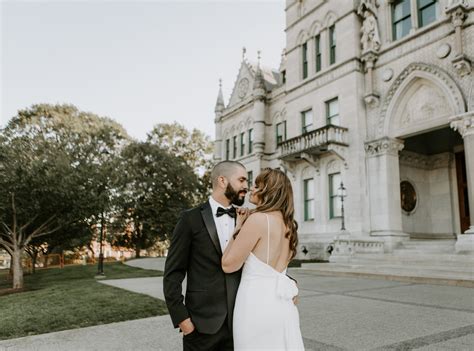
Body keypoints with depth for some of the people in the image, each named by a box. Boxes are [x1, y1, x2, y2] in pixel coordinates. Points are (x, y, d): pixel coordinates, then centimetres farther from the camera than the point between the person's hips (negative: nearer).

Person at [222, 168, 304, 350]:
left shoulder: (258, 219, -16)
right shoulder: (288, 223, 8)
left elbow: (228, 265, -11)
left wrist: (238, 226, -1)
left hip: (257, 304, -8)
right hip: (282, 305, 8)